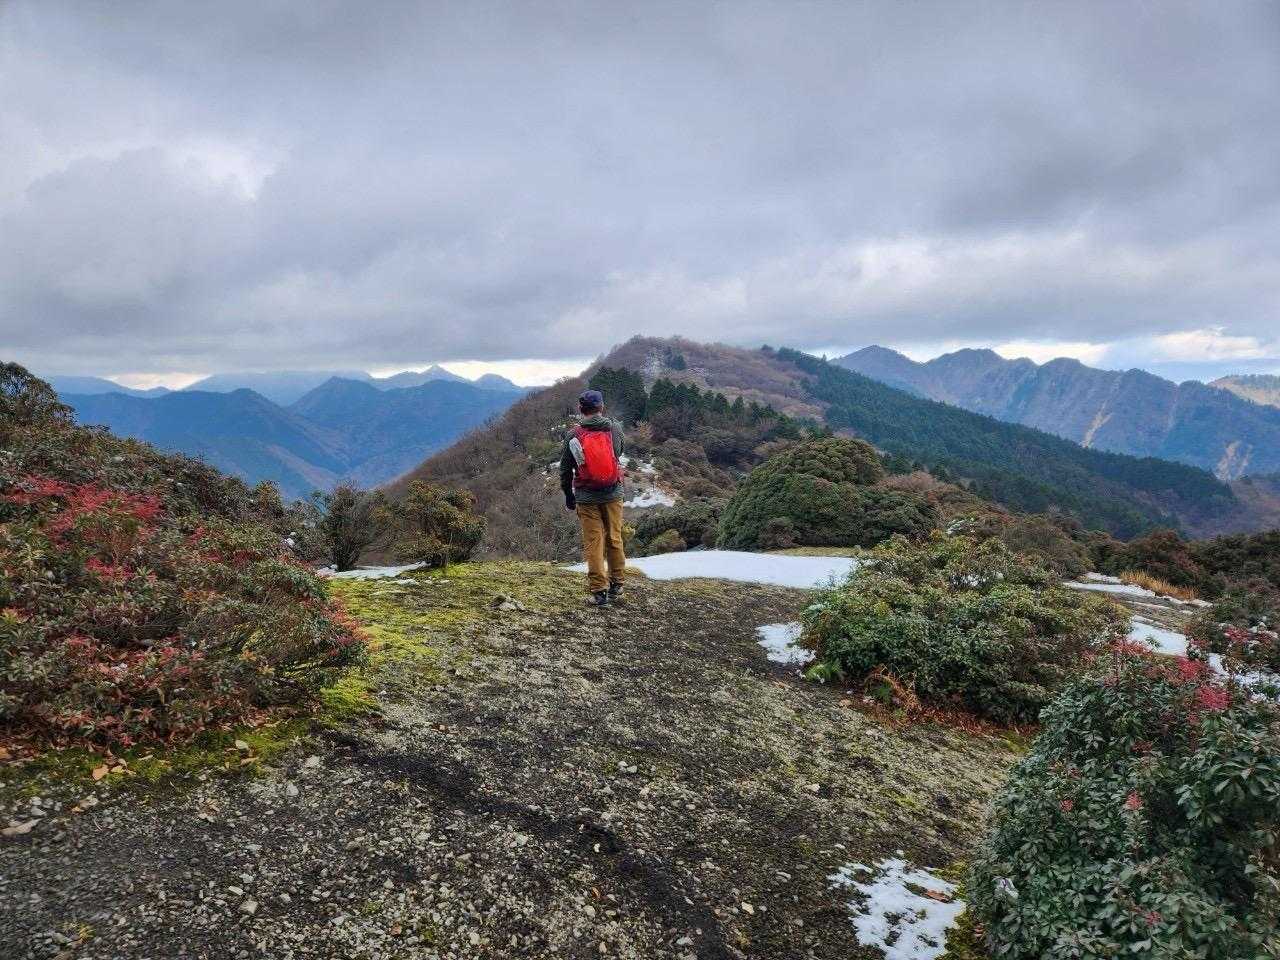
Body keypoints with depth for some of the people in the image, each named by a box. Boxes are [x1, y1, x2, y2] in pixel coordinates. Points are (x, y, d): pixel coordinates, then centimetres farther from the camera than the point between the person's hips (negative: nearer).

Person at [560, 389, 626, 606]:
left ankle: (599, 592, 5)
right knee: (615, 539, 13)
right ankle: (616, 588, 22)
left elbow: (565, 469, -2)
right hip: (613, 494, 2)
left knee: (593, 543, 4)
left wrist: (568, 496, 12)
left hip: (587, 497, -2)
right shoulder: (615, 428, -5)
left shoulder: (573, 435, -8)